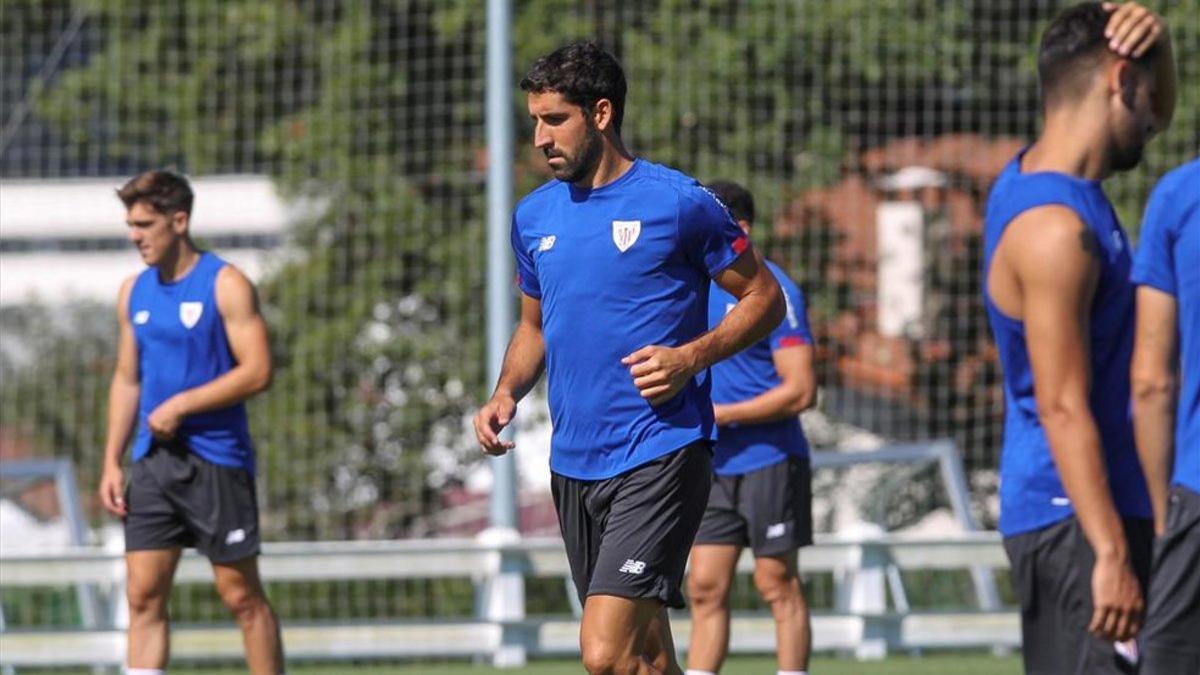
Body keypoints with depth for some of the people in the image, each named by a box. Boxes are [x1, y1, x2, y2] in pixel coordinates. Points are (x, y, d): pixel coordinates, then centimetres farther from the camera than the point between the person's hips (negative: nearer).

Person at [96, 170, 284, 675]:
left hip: (217, 462, -6)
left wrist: (181, 405, -17)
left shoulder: (225, 285, -8)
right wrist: (112, 462, 10)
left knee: (241, 594, 0)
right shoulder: (134, 292, 11)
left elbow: (257, 372, -15)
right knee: (143, 593, -1)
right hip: (153, 462, 6)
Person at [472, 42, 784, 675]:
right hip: (573, 462, 7)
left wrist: (691, 356, -15)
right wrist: (506, 393, 6)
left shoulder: (678, 202, -6)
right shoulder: (534, 215, 12)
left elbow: (763, 298, 1)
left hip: (659, 455, -7)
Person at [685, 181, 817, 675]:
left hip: (769, 462, -7)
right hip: (713, 466, 7)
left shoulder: (771, 293, -13)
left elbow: (800, 391, -18)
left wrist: (719, 414, -18)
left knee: (778, 587, -1)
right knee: (705, 588, 3)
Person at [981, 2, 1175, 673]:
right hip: (1077, 516, -10)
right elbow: (1062, 409, -22)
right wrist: (1111, 554, -25)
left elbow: (1160, 113, 29)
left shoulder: (1031, 176, 11)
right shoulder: (1056, 229, -19)